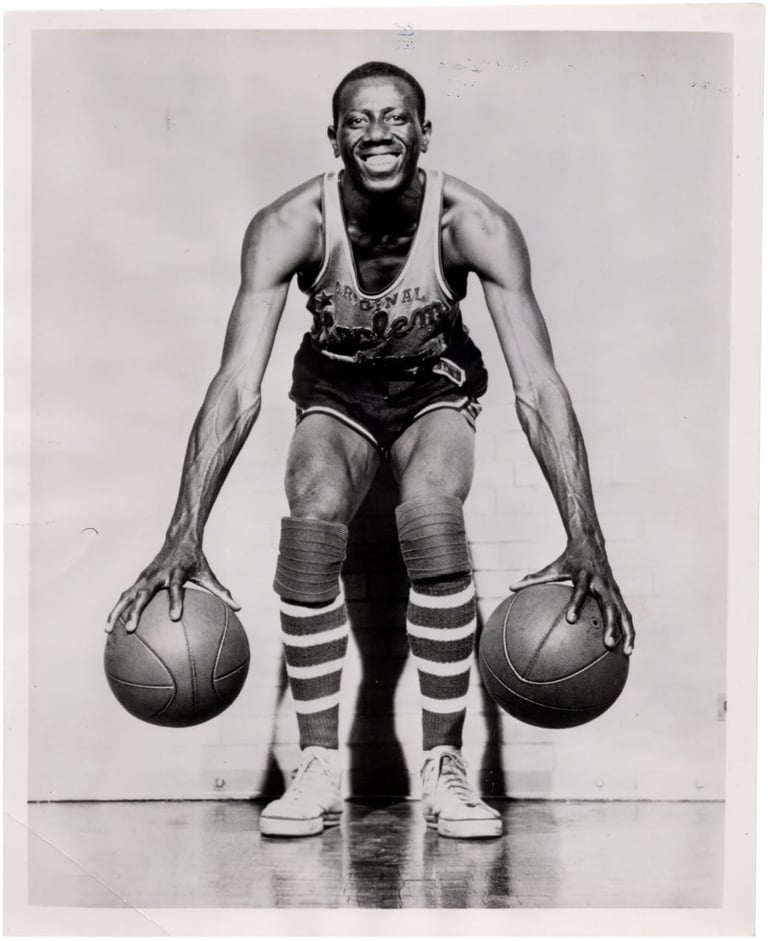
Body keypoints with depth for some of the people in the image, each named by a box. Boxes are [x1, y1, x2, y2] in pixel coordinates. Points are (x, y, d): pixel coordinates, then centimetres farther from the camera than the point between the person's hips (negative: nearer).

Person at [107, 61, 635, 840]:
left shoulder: (474, 224, -26)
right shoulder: (289, 226, -24)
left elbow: (537, 386, -28)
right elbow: (238, 386, -29)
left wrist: (585, 542, -35)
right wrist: (185, 535, -37)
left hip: (433, 391, -1)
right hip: (335, 393, 1)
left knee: (433, 513, -33)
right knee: (309, 521, -30)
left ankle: (445, 766, -19)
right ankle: (318, 768, -15)